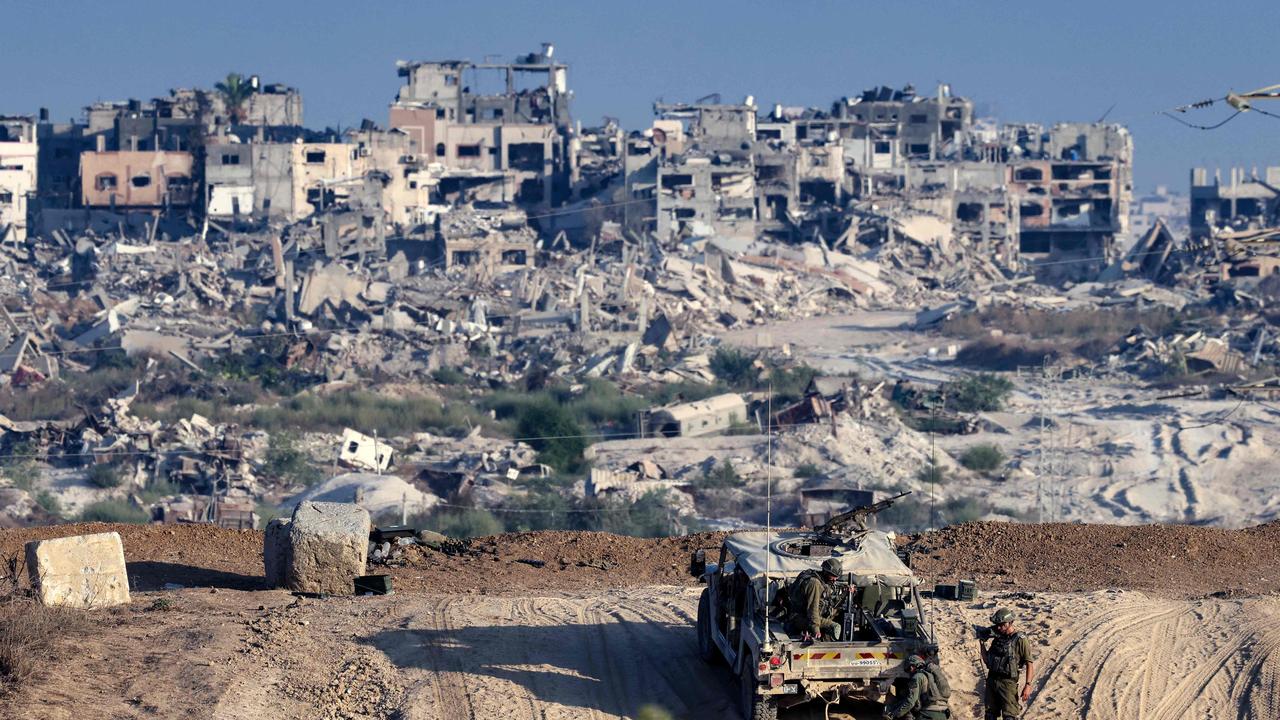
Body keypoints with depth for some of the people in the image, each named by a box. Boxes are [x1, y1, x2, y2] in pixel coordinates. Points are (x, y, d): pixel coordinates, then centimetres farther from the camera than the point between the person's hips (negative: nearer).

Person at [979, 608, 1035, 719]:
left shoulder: (1020, 640, -9)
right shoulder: (997, 639, 11)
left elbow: (1030, 664, -10)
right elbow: (987, 660, 16)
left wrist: (1028, 685, -18)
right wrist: (982, 643, 3)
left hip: (1008, 683, -7)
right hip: (991, 681, 7)